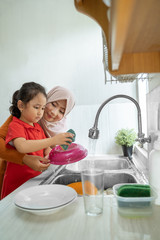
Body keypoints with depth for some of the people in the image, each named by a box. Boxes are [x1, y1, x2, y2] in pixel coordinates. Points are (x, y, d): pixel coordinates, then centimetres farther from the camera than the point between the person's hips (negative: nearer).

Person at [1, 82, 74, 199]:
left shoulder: (38, 127, 10)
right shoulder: (15, 126, -14)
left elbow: (46, 149, 14)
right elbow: (22, 146, -33)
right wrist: (52, 140, -37)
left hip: (35, 179, 6)